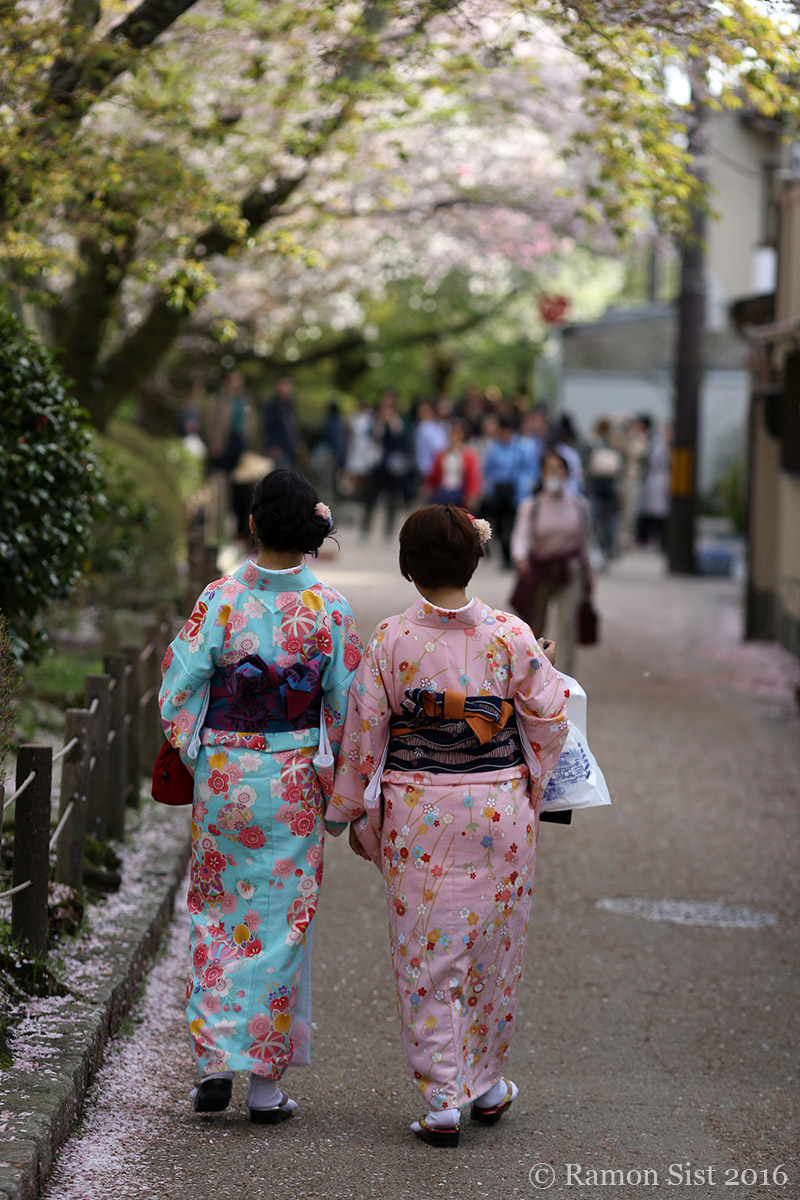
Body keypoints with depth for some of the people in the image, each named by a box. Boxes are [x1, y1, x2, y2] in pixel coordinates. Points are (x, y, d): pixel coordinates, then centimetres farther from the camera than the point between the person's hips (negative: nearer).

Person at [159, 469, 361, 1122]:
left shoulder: (221, 598, -8)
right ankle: (267, 1080, 10)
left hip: (223, 776, 0)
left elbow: (179, 689, -7)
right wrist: (335, 784, 10)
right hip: (295, 784, 0)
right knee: (283, 919, 7)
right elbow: (347, 708, -3)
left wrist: (192, 755, 10)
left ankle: (215, 1062, 7)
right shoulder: (330, 609, -7)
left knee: (217, 914, 14)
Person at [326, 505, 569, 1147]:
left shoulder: (391, 639, -9)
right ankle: (487, 1084, 29)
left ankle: (443, 1100, 4)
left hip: (417, 814, -1)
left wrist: (354, 812, 8)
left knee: (427, 955, 6)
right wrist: (530, 786, 15)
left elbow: (363, 732, -4)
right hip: (499, 809, 1)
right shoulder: (510, 636, -8)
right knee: (494, 948, 16)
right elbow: (551, 720, -2)